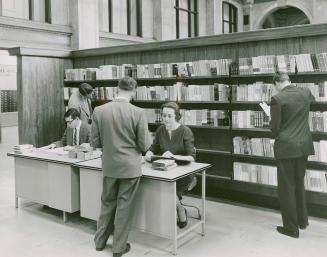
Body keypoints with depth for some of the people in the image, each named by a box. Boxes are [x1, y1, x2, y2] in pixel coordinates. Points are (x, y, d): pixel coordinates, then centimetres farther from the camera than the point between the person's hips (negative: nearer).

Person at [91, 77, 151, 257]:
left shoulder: (99, 111, -6)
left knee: (107, 202, 21)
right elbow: (144, 146, -10)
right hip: (130, 167, -3)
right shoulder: (138, 113, -15)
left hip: (109, 166, 3)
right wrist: (147, 137, 11)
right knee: (124, 206, 10)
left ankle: (100, 241, 35)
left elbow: (95, 142, -1)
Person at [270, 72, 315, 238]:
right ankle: (302, 220, 33)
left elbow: (275, 127, -13)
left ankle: (291, 228, 12)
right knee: (299, 183, 21)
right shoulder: (306, 93, 4)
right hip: (304, 145, 6)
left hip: (286, 147, -6)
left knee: (287, 187, 5)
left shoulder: (277, 99, -14)